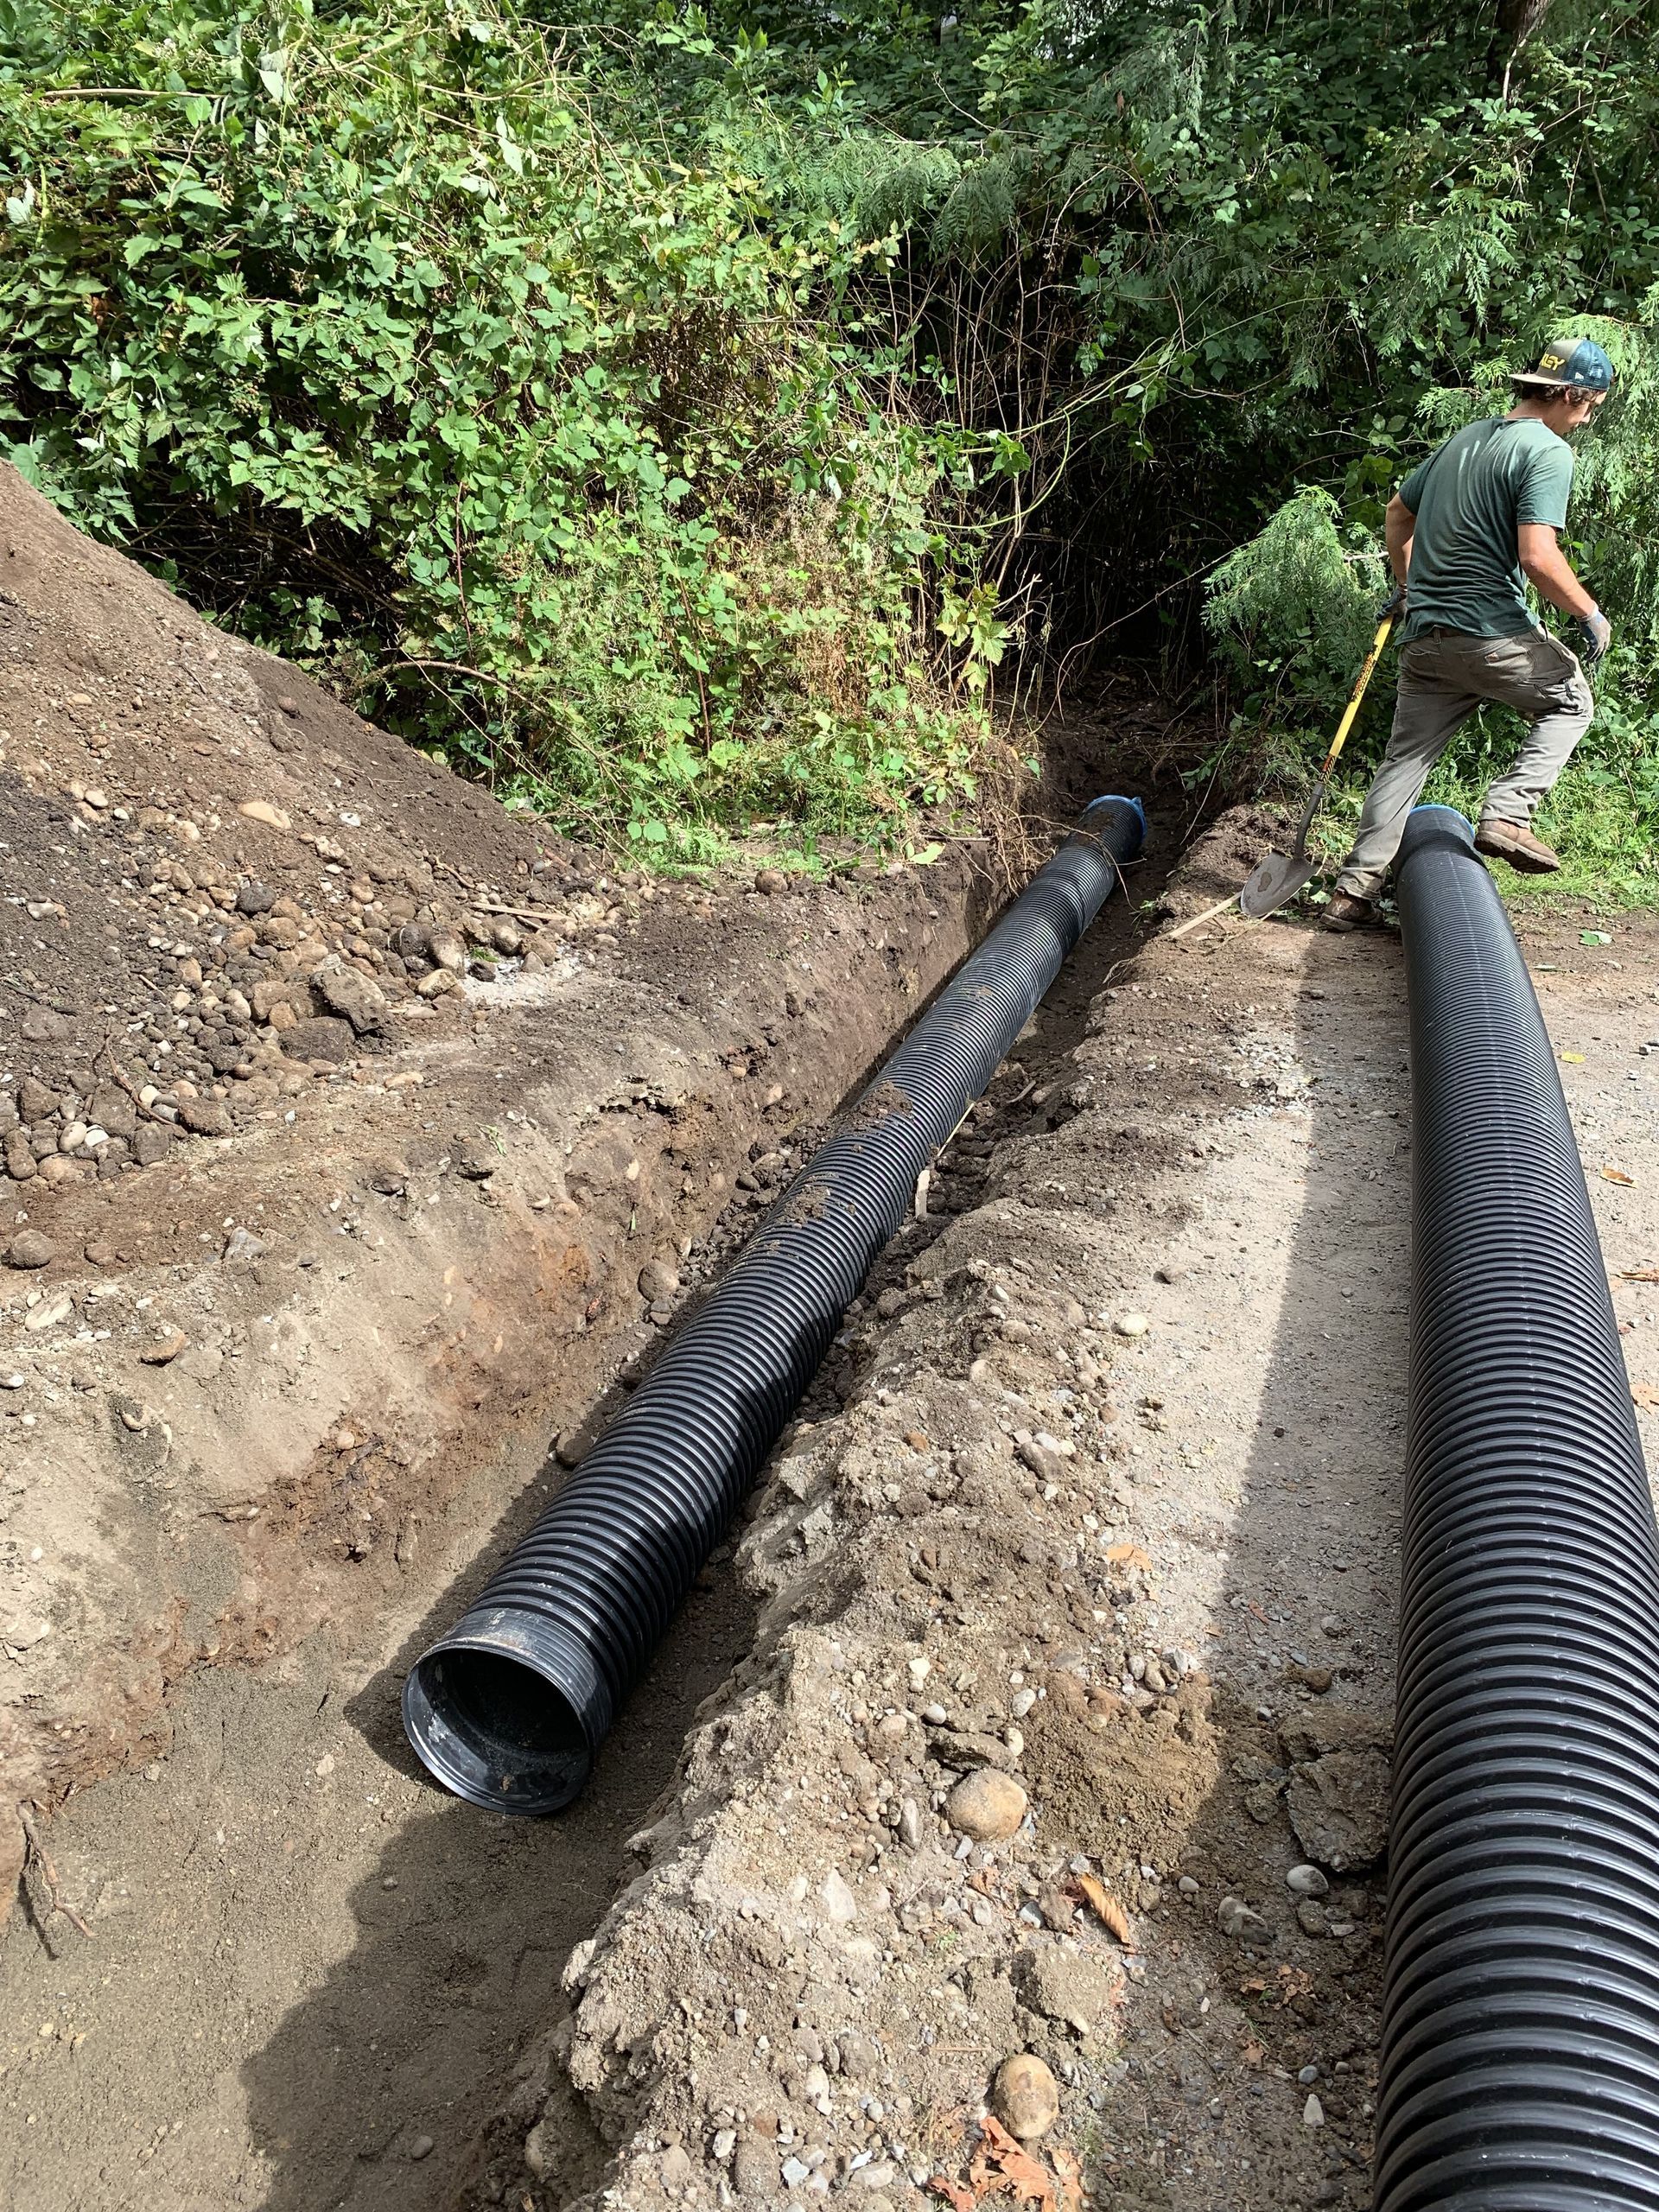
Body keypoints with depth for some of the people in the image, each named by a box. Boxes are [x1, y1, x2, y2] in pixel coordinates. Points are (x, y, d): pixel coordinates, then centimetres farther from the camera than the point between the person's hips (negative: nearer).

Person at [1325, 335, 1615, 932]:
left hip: (1424, 635, 7)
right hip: (1491, 631, -7)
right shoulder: (1548, 452, -8)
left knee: (1404, 760, 9)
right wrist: (1589, 613, -6)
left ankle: (1353, 890, 6)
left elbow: (1396, 512, 25)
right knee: (1571, 703, 16)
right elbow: (1537, 556, -19)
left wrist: (1411, 586, 36)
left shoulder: (1464, 438, 16)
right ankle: (1506, 813, 0)